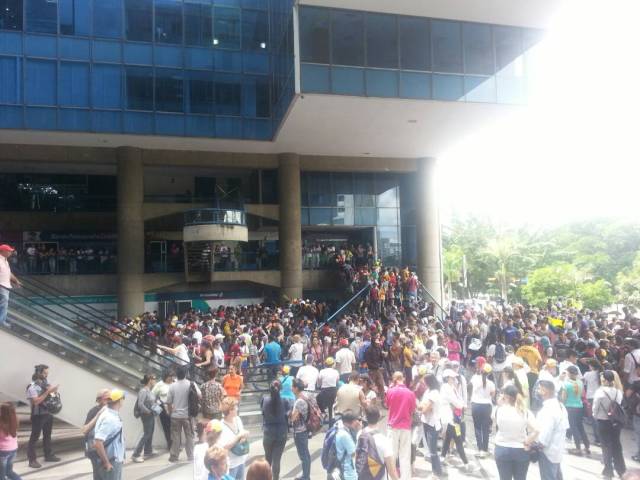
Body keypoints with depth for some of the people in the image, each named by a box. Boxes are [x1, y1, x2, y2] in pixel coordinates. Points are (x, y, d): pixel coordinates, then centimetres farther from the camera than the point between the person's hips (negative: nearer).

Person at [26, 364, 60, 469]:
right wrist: (47, 392, -27)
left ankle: (48, 455, 30)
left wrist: (53, 391, -9)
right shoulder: (32, 387, -16)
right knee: (34, 437, 0)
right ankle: (32, 460, 8)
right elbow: (36, 401, -24)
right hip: (38, 416, -7)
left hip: (48, 413, 7)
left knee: (47, 435, 18)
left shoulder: (46, 382, 3)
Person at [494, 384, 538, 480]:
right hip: (521, 451, 1)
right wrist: (527, 444, -9)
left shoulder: (499, 410, -12)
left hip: (502, 449, -1)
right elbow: (535, 431, -20)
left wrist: (500, 404, 6)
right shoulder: (525, 412, -11)